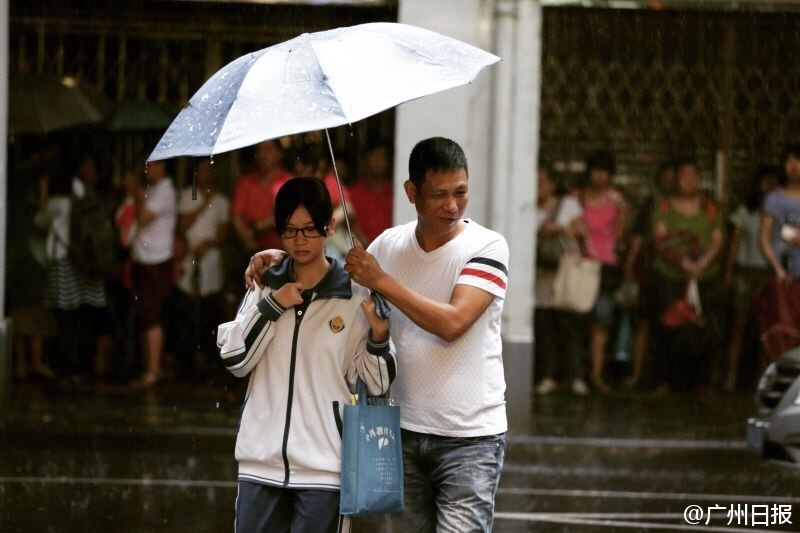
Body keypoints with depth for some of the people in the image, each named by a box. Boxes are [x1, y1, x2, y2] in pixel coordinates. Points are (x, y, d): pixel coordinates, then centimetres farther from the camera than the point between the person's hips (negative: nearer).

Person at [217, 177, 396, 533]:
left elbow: (376, 383, -1)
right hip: (261, 461, 3)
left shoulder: (355, 298, -1)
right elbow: (234, 360, 1)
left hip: (323, 464, -3)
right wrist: (270, 306, -9)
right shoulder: (266, 287, 9)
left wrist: (379, 335, -19)